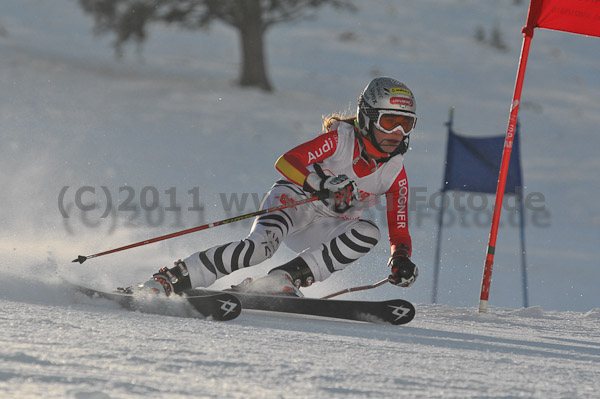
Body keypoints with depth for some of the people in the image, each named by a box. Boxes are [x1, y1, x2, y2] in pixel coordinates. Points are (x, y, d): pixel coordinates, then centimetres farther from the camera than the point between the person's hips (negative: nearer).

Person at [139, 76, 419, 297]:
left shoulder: (395, 173, -1)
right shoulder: (341, 137, -14)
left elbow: (399, 231, 3)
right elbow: (286, 162, -25)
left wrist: (401, 259, -19)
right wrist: (321, 183, -42)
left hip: (323, 231, 5)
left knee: (369, 233, -27)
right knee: (262, 244, -36)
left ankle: (285, 278, -33)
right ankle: (168, 280, -32)